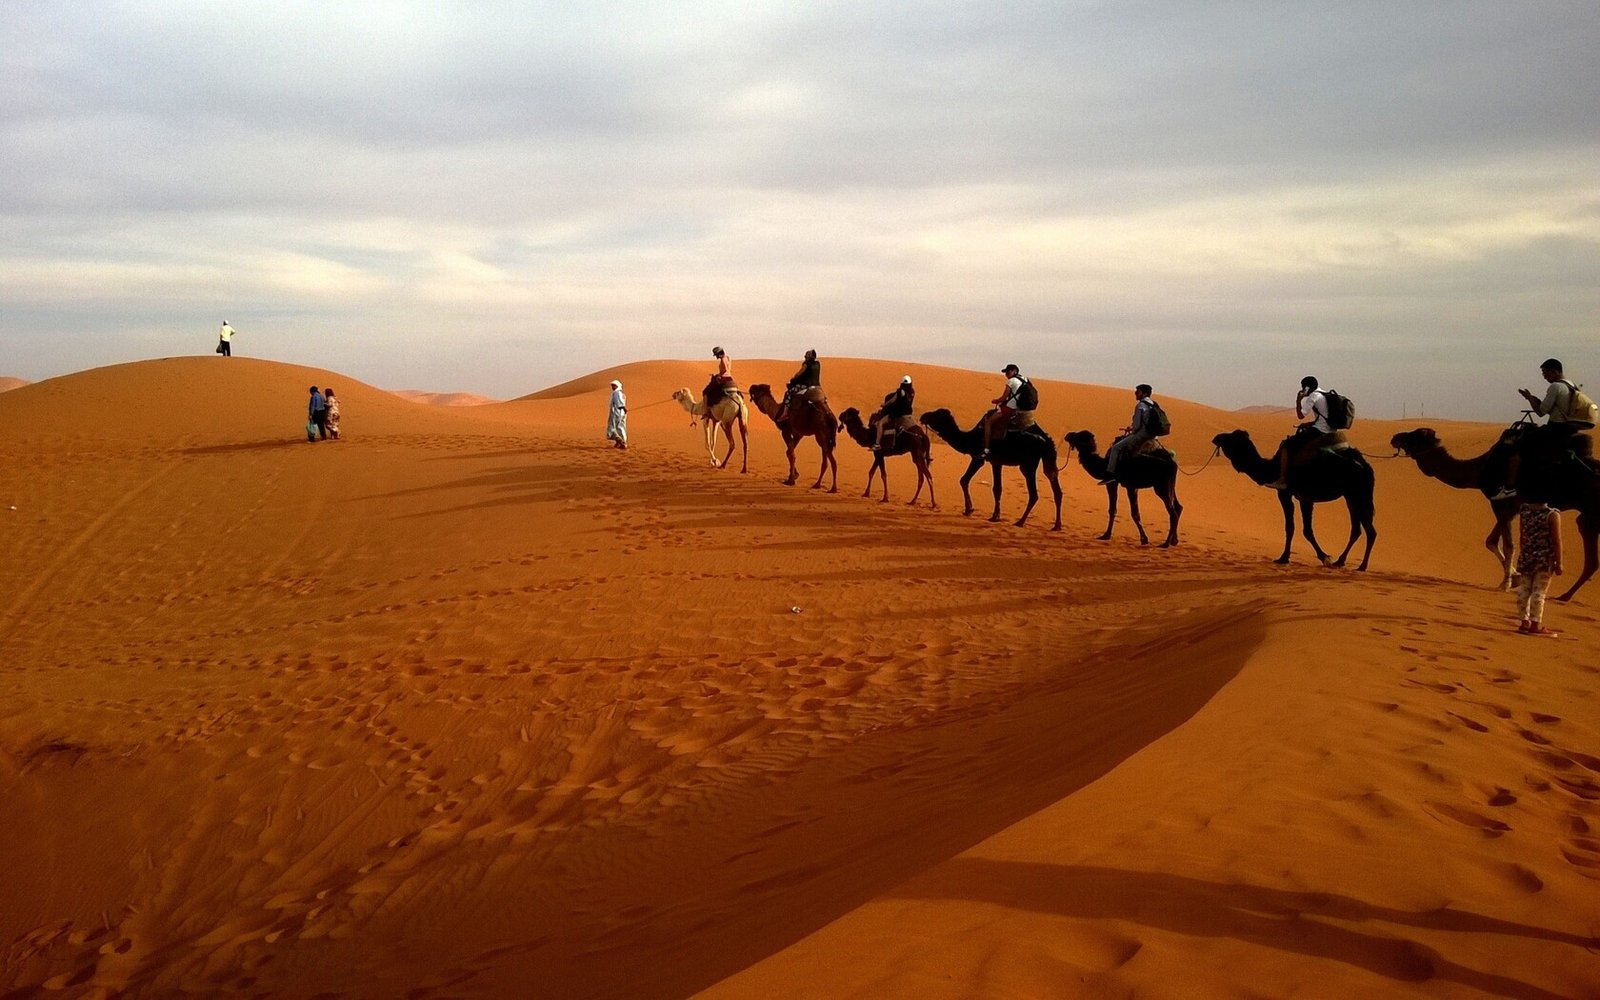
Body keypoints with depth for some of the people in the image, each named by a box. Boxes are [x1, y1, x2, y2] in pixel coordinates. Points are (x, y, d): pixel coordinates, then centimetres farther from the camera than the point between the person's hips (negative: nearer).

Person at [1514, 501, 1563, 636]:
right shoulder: (1553, 515, -12)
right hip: (1545, 559, -4)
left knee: (1523, 589, 9)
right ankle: (1535, 625, 3)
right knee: (1539, 592, 0)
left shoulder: (1524, 512, 1)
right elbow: (1556, 541, -10)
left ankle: (1525, 622, 15)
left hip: (1526, 557, 4)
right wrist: (1558, 563, -4)